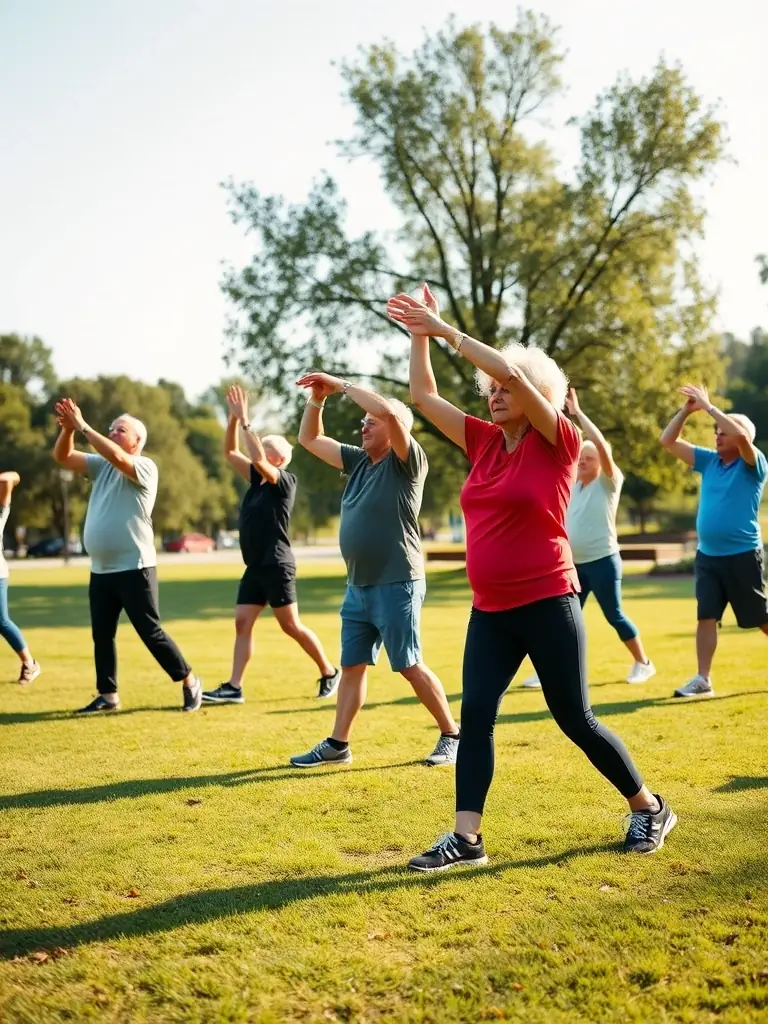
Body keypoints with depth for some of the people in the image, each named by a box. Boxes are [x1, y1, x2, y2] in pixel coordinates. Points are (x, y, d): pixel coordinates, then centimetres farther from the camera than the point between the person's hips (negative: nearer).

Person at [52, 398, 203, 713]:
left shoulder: (145, 467, -9)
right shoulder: (101, 465, 12)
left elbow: (116, 456, -28)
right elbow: (62, 457, 6)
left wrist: (83, 426, -23)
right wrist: (67, 428, -12)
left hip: (134, 568, -7)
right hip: (100, 570, 7)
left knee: (151, 632, -3)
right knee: (102, 635, 9)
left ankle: (189, 682, 9)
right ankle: (107, 695, 18)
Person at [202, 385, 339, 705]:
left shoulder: (285, 482, -10)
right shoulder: (256, 480, 12)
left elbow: (258, 458, -26)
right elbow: (230, 453, 13)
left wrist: (246, 421, -22)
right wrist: (233, 418, 1)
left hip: (276, 566, -8)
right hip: (255, 567, 8)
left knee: (291, 625, -2)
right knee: (242, 623, 1)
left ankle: (329, 673, 12)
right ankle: (234, 687, 1)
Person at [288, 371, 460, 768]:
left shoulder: (408, 462, -10)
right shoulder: (359, 460, 10)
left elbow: (388, 410, -27)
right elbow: (309, 439, 18)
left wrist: (342, 384, -18)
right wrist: (317, 398, 3)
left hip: (396, 586, -7)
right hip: (358, 587, 7)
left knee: (410, 667, -1)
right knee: (352, 666, 10)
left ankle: (452, 735, 12)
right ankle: (337, 745, 16)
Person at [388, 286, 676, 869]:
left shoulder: (558, 442, -9)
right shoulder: (484, 442, 8)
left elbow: (512, 370, -22)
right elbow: (424, 396, 12)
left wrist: (446, 330, -17)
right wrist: (420, 336, 3)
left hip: (548, 605, -6)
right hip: (490, 612, 6)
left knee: (575, 719, 3)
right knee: (475, 715, -2)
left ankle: (650, 809, 23)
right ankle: (466, 838, 2)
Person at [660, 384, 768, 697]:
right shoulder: (709, 461, 8)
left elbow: (742, 437, -28)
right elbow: (668, 441, 7)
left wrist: (709, 406, -22)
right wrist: (687, 410, -5)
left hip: (742, 556, -5)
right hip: (707, 556, 5)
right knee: (706, 617, 1)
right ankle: (703, 679, 4)